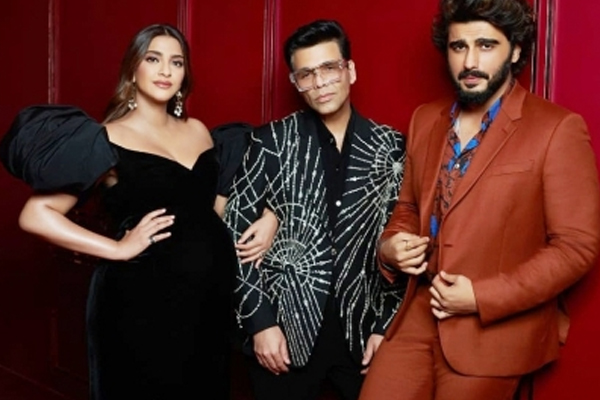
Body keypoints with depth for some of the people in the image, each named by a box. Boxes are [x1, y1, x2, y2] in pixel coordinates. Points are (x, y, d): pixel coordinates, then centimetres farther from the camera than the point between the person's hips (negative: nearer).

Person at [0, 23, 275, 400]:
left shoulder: (197, 131, 9)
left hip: (211, 291, 6)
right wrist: (117, 249, -16)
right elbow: (36, 214, -12)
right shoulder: (108, 140, -8)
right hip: (143, 299, -6)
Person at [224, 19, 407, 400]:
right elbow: (235, 232, -4)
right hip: (285, 328, -1)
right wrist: (260, 320, -8)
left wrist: (387, 324, 0)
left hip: (362, 330, 2)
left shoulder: (390, 147, 2)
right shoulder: (271, 142, -3)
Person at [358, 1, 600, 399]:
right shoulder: (426, 120, 8)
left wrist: (482, 297, -17)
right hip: (419, 316, 5)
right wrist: (389, 246, -4)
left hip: (494, 330, -4)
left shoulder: (557, 128, -10)